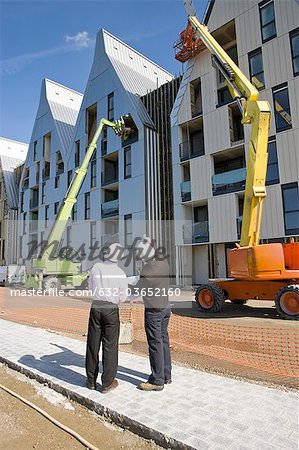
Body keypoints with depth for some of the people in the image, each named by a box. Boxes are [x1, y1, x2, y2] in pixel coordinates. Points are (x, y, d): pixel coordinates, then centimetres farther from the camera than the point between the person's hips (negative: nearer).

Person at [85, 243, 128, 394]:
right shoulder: (120, 273, -10)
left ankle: (91, 381, 25)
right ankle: (107, 383, 15)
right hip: (111, 309, -2)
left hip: (95, 308, 2)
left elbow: (91, 287, 8)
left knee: (93, 345, 13)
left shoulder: (96, 267, -6)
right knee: (110, 346, 8)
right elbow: (122, 297, -3)